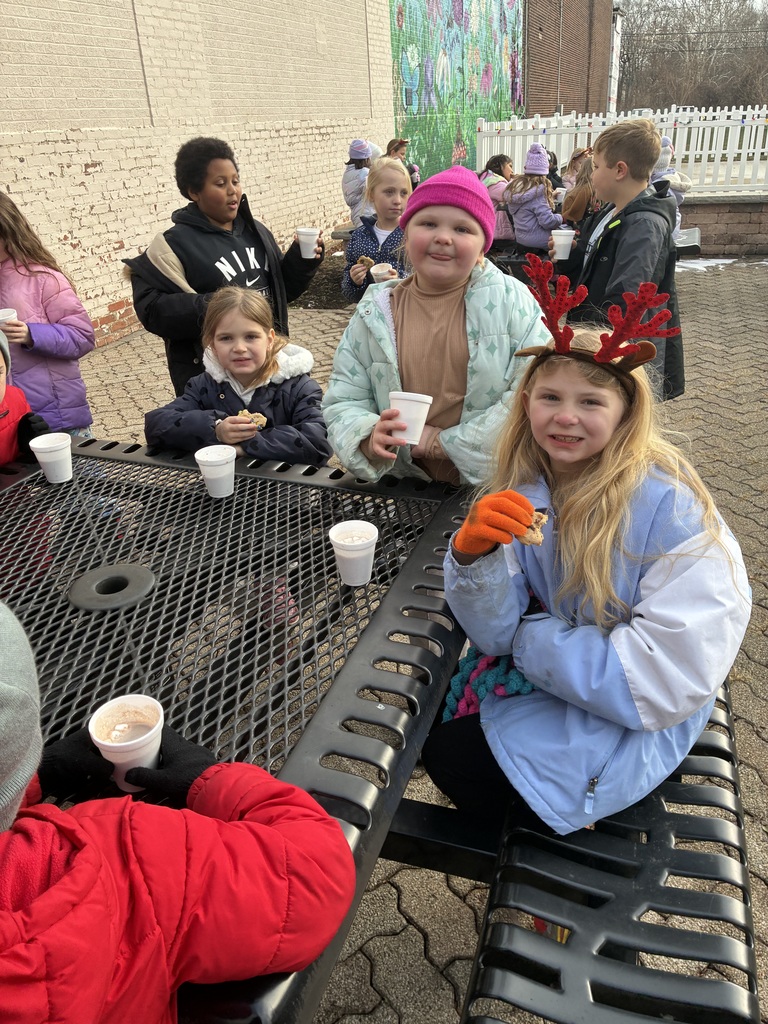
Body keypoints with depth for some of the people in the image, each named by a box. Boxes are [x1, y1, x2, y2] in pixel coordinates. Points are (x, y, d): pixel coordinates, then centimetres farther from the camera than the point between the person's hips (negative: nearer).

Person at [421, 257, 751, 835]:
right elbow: (496, 634, -11)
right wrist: (473, 552, -32)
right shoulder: (522, 490, -8)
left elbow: (668, 678, -27)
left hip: (632, 723, -6)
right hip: (537, 677, 6)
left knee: (453, 756, -9)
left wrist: (530, 638, -20)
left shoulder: (671, 509, -26)